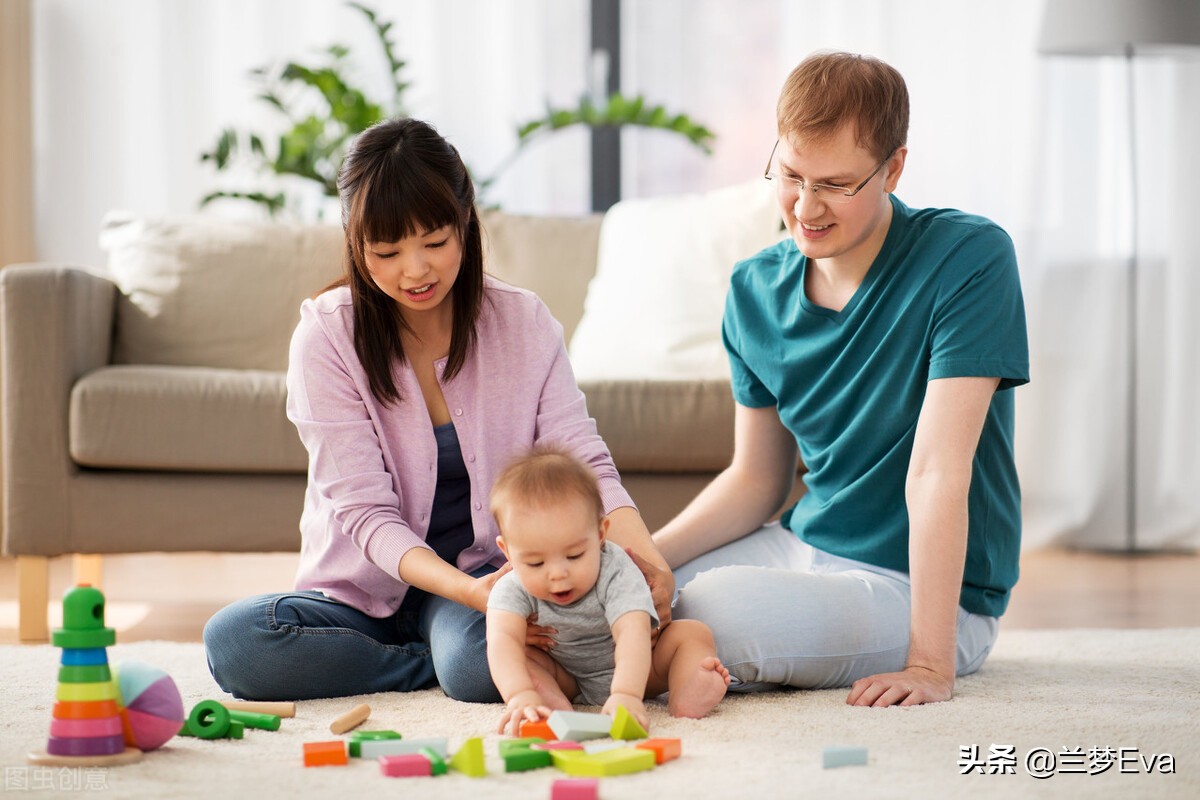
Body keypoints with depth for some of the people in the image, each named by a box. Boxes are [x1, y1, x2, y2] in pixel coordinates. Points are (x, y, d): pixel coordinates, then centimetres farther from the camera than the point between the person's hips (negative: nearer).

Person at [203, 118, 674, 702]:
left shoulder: (523, 324, -3)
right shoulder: (326, 339, -10)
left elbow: (583, 460, -9)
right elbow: (364, 510, -16)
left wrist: (643, 554, -32)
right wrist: (468, 591, -34)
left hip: (484, 567, -1)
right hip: (366, 588, 2)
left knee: (480, 662, -38)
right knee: (233, 640, -30)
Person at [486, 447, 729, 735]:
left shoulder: (616, 573, -31)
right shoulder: (513, 589, -25)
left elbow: (633, 633, -47)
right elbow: (503, 640, -42)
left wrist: (626, 694, -66)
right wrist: (520, 695, -64)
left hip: (630, 670, -1)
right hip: (565, 676, 1)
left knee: (693, 633, -21)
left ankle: (686, 693, -43)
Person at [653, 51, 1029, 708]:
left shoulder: (970, 259, -17)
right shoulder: (756, 290, 3)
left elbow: (938, 472, -23)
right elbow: (756, 477, 11)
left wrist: (930, 663, -26)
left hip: (925, 587, -6)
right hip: (803, 549, 6)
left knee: (713, 611, -30)